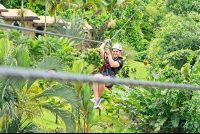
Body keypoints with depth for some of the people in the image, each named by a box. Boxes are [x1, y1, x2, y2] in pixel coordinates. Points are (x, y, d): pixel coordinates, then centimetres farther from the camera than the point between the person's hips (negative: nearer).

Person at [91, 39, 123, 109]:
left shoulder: (120, 60, 17)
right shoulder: (107, 58, 32)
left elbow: (112, 65, -2)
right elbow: (100, 49, 33)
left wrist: (109, 54, -3)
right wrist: (106, 42, 44)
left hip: (110, 78, -4)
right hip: (102, 73, 4)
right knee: (96, 76, -36)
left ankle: (98, 98, -22)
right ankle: (96, 99, -45)